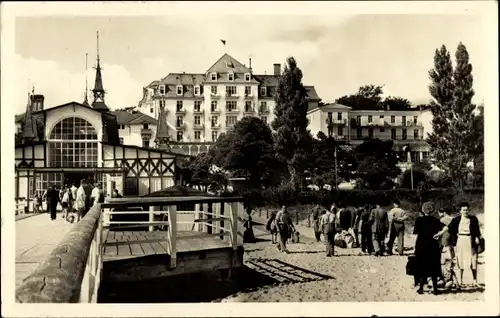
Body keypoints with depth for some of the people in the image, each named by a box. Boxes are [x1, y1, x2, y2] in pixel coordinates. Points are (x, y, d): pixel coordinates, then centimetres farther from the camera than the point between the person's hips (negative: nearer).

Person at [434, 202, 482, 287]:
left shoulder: (473, 219, 1)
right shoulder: (457, 219, 4)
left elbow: (477, 230, -3)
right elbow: (449, 226, -5)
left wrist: (477, 238, -17)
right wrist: (441, 232, -17)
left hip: (470, 241, -1)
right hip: (460, 241, 2)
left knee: (472, 260, 0)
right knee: (460, 261, 5)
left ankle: (475, 280, 9)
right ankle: (460, 280, 13)